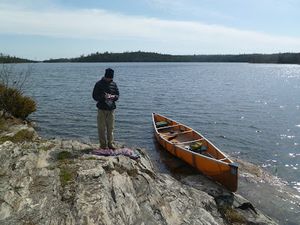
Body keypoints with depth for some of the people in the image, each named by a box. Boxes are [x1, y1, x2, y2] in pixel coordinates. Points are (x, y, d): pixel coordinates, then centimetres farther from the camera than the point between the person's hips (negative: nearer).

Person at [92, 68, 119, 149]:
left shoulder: (114, 84, 8)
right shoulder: (99, 84, -3)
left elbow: (117, 95, 14)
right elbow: (94, 96, -4)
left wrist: (114, 97, -10)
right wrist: (103, 97, -20)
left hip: (111, 109, 3)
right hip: (102, 109, -3)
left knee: (111, 127, 8)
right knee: (102, 128, 1)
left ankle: (110, 143, 19)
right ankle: (103, 144, 13)